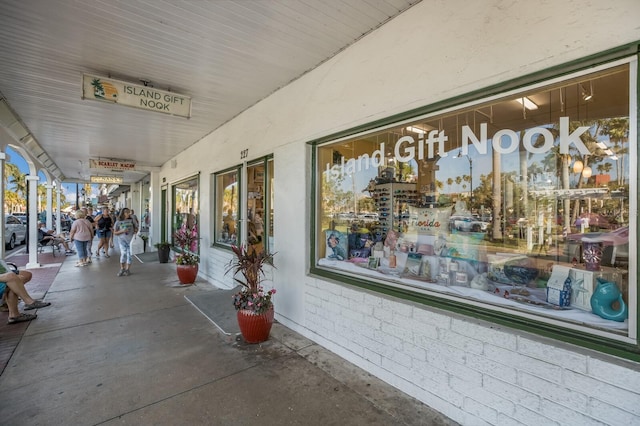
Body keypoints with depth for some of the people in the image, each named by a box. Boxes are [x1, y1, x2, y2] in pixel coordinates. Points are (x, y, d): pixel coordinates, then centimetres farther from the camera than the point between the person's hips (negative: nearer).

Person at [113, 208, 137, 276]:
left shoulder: (131, 220, 5)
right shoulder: (118, 222, 2)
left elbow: (136, 228, 18)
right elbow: (115, 233, 5)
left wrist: (135, 230, -5)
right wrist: (122, 231, -13)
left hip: (131, 239, 1)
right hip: (122, 240, -1)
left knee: (129, 254, 1)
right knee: (123, 253, -10)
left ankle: (127, 270, 12)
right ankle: (122, 269, 6)